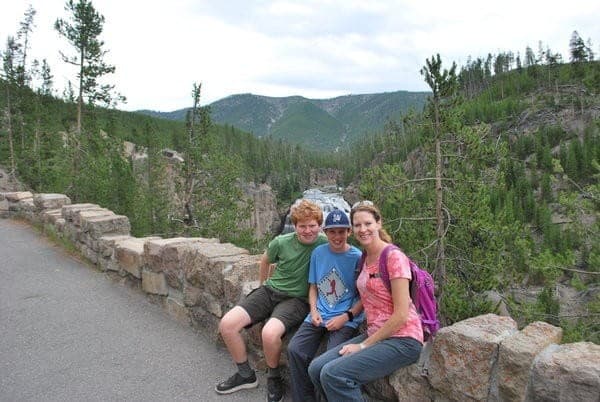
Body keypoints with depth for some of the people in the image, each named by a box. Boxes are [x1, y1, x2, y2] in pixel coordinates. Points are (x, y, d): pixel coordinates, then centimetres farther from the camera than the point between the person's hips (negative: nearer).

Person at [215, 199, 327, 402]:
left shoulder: (325, 244, -13)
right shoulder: (281, 242, -6)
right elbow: (266, 260, 15)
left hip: (297, 299, -4)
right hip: (270, 291, 4)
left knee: (270, 333, -32)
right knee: (227, 324, -10)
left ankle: (273, 378, 0)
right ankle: (245, 375, 12)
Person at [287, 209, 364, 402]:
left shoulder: (358, 257, -6)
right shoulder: (318, 252, 6)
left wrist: (346, 317, -13)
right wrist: (314, 310, -1)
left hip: (346, 320, -4)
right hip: (319, 316, 4)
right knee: (295, 350, -15)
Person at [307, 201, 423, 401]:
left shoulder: (394, 257, -14)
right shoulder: (365, 258, 11)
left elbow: (401, 314, -17)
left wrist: (364, 345, -12)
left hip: (401, 340, -8)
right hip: (375, 335, 8)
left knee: (333, 374, -22)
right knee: (316, 368, -5)